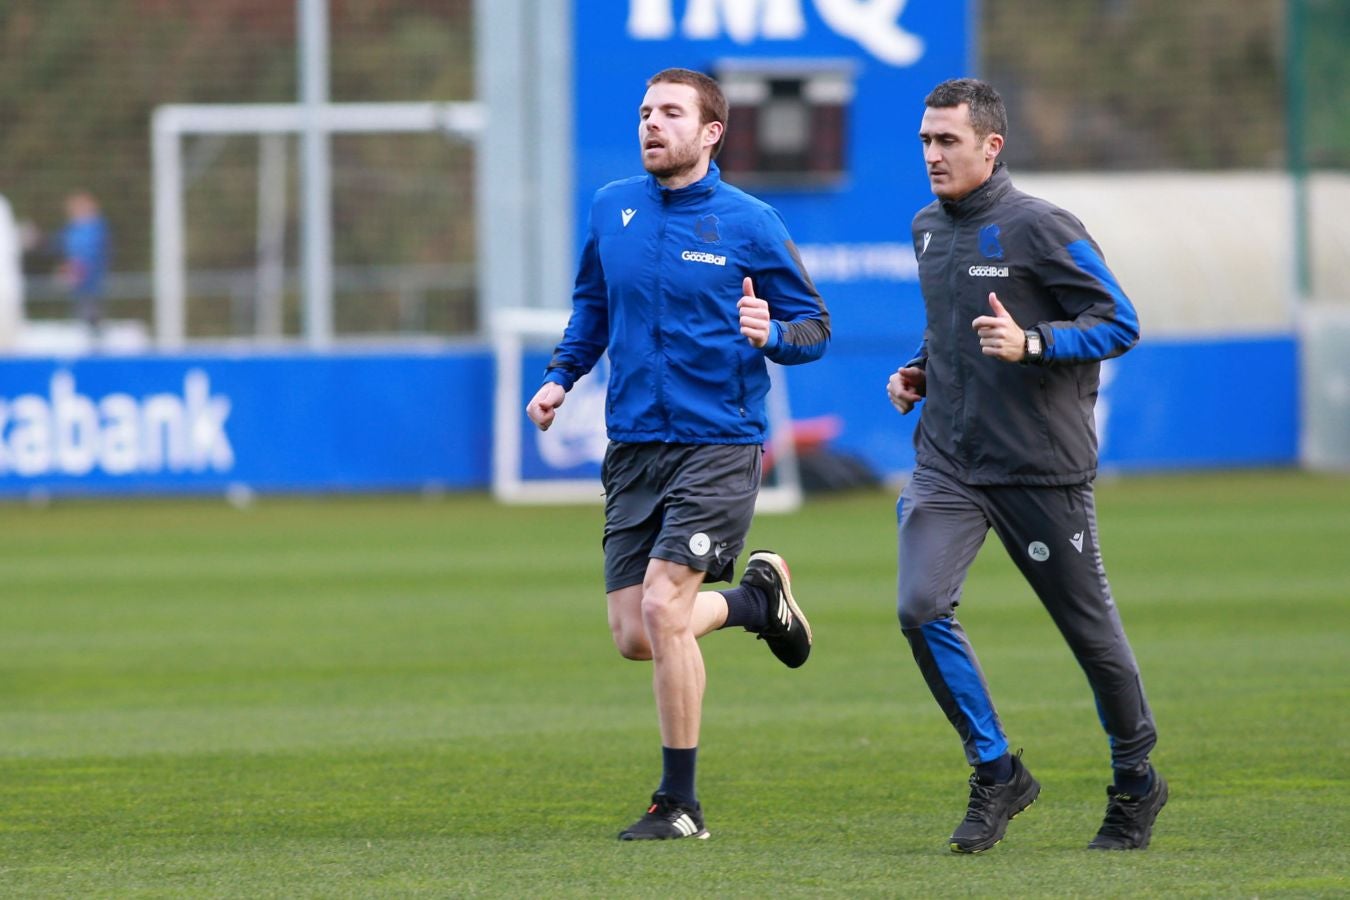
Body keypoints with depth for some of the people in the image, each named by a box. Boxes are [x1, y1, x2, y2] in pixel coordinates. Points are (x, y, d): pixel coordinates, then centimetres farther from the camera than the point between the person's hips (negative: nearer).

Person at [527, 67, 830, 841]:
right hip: (634, 449, 5)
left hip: (719, 445, -5)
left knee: (663, 609, -17)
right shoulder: (612, 209, 8)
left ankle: (681, 804, -6)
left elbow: (815, 327, 0)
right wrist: (562, 376, 10)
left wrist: (772, 333, -21)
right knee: (633, 637, 1)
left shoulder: (750, 224, -5)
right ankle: (758, 597, 32)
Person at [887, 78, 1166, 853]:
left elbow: (1120, 322, -11)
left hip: (1042, 468, -5)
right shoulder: (928, 230, 11)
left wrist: (1031, 344, -24)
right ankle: (998, 774, -2)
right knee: (921, 608, -16)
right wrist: (920, 372, 10)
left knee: (1089, 628, 6)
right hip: (948, 462, 5)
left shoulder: (1041, 229, -11)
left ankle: (1137, 782, 28)